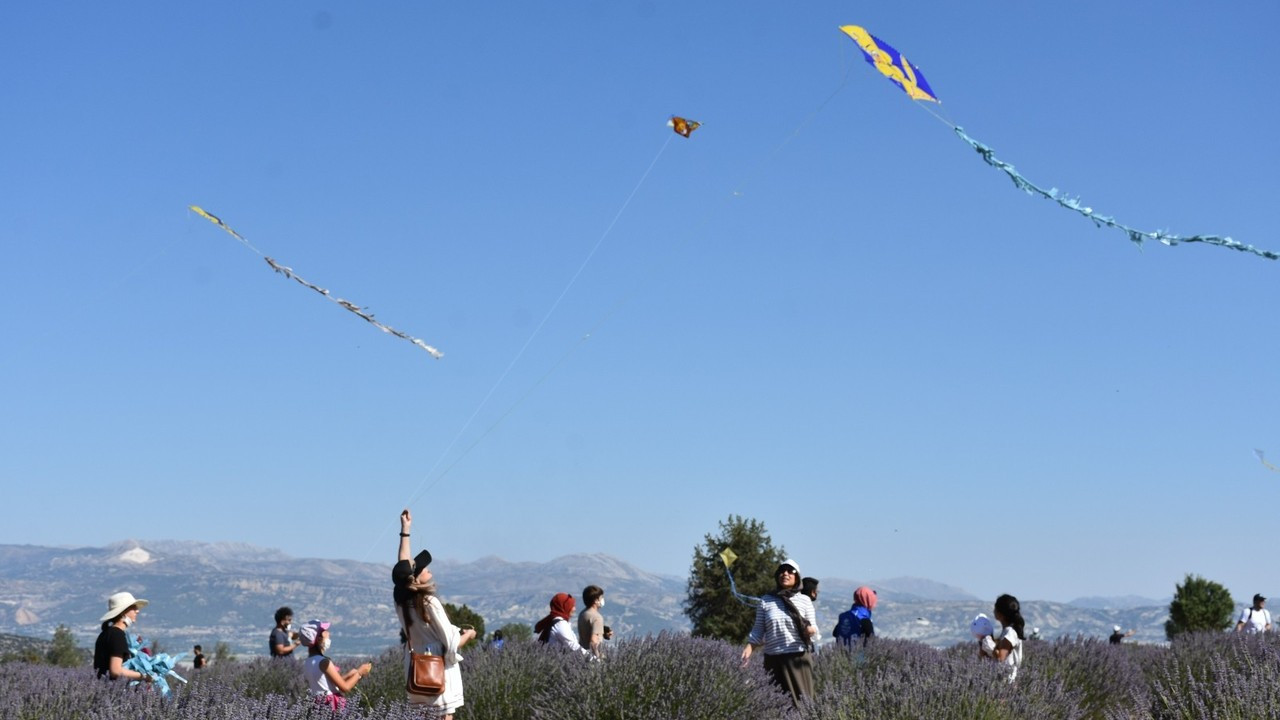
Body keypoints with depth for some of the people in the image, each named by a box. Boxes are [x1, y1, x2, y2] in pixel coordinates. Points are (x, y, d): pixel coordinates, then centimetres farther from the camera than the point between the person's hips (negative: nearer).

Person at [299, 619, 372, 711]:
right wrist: (359, 673, 1)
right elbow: (345, 687, -14)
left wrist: (348, 675, 17)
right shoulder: (324, 662, -16)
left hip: (318, 705, 8)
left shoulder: (306, 663, 8)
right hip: (332, 706, -8)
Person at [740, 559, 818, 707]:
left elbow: (814, 628, 6)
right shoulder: (766, 601, 8)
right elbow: (758, 631, 9)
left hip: (798, 659, -1)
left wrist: (811, 630, -18)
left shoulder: (804, 600, 6)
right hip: (773, 660, 1)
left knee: (800, 700, -3)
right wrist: (748, 649, -7)